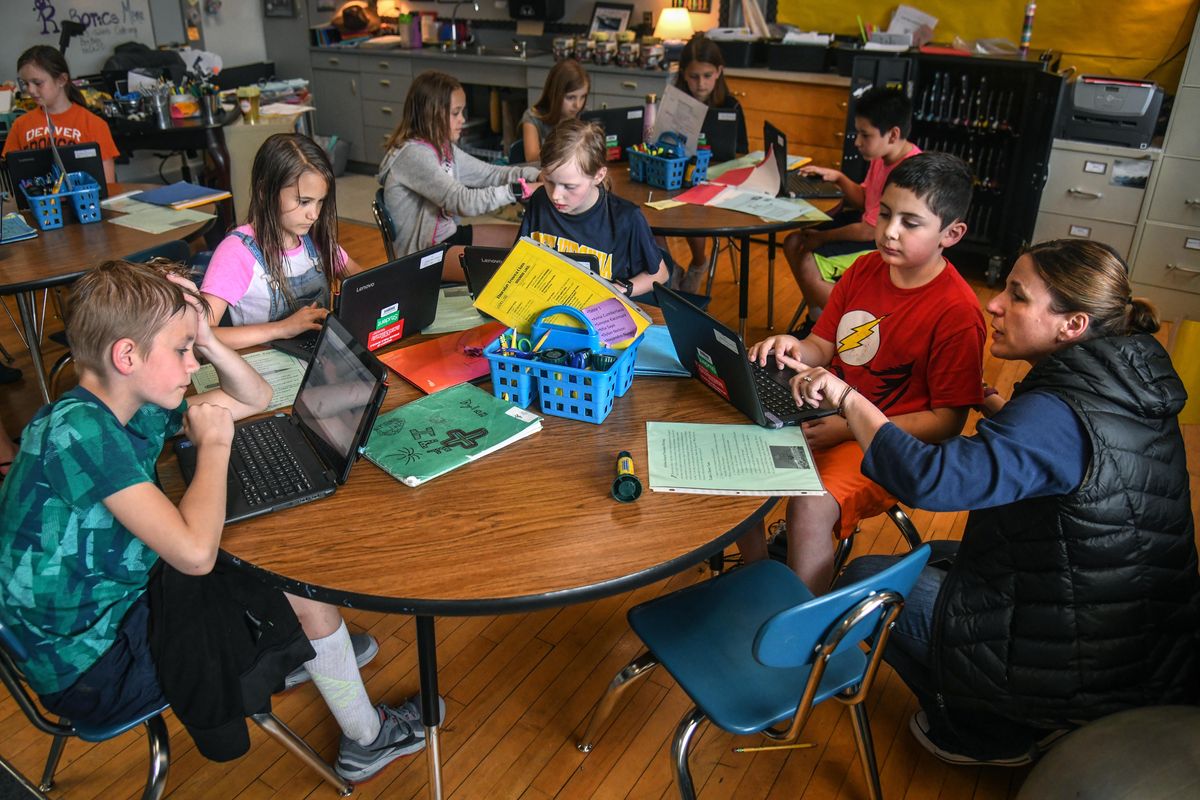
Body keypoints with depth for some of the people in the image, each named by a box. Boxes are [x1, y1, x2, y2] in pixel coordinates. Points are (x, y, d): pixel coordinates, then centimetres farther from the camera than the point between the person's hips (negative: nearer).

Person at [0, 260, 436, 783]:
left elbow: (257, 398, 10)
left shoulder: (135, 409, -3)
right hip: (91, 670, -9)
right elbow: (195, 553, -37)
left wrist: (207, 340, -9)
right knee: (302, 590, -6)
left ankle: (305, 653, 31)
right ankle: (368, 740, 15)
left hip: (117, 603, 9)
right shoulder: (78, 430, -30)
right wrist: (214, 443, -23)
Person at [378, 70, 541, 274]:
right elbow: (463, 201, -29)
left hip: (447, 233, 9)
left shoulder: (443, 148, 4)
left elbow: (489, 173, 5)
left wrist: (537, 175, -10)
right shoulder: (413, 154, -23)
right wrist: (520, 190, -29)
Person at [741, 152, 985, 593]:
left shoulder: (957, 312, -16)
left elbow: (948, 421, -14)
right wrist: (794, 349, -13)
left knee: (811, 506, -30)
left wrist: (852, 427, -21)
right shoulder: (866, 268, 4)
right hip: (827, 418, 7)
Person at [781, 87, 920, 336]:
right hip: (872, 232, 10)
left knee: (809, 264, -23)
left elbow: (870, 231, -23)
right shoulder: (881, 157, 2)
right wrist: (838, 178, -3)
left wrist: (822, 238, -11)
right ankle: (817, 319, 12)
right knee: (794, 243, 2)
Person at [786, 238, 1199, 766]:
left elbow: (930, 479, -39)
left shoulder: (1060, 415, -28)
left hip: (1076, 672, -9)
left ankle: (990, 734, 15)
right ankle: (1032, 721, 24)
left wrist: (846, 398, -29)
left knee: (865, 580, 4)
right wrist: (1005, 415, 16)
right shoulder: (1138, 393, -1)